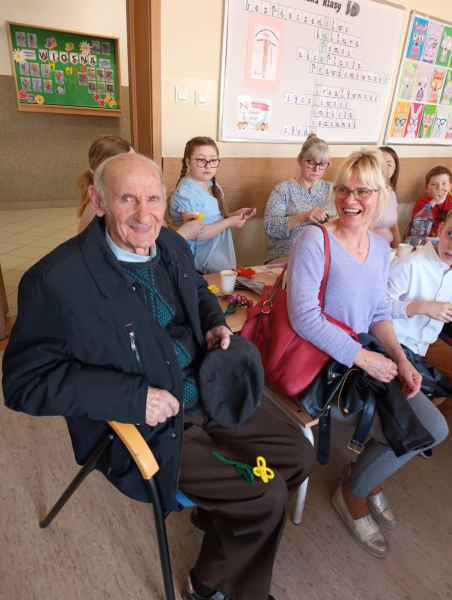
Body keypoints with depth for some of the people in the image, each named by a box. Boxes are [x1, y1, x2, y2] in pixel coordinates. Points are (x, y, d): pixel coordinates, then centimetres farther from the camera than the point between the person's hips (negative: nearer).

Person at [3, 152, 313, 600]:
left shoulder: (172, 245, -1)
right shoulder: (57, 278, -22)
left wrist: (214, 323, -3)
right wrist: (133, 397, -26)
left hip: (208, 391, 7)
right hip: (145, 427, -6)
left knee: (297, 456, 10)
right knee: (264, 497, -9)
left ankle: (220, 512, 36)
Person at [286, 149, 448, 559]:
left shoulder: (380, 247, 7)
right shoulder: (315, 241, -17)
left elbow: (379, 311, 12)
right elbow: (304, 317, -24)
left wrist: (400, 357, -5)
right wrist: (365, 359, -21)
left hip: (366, 361, 7)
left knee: (434, 428, 3)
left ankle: (370, 478, 31)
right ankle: (353, 494, 23)